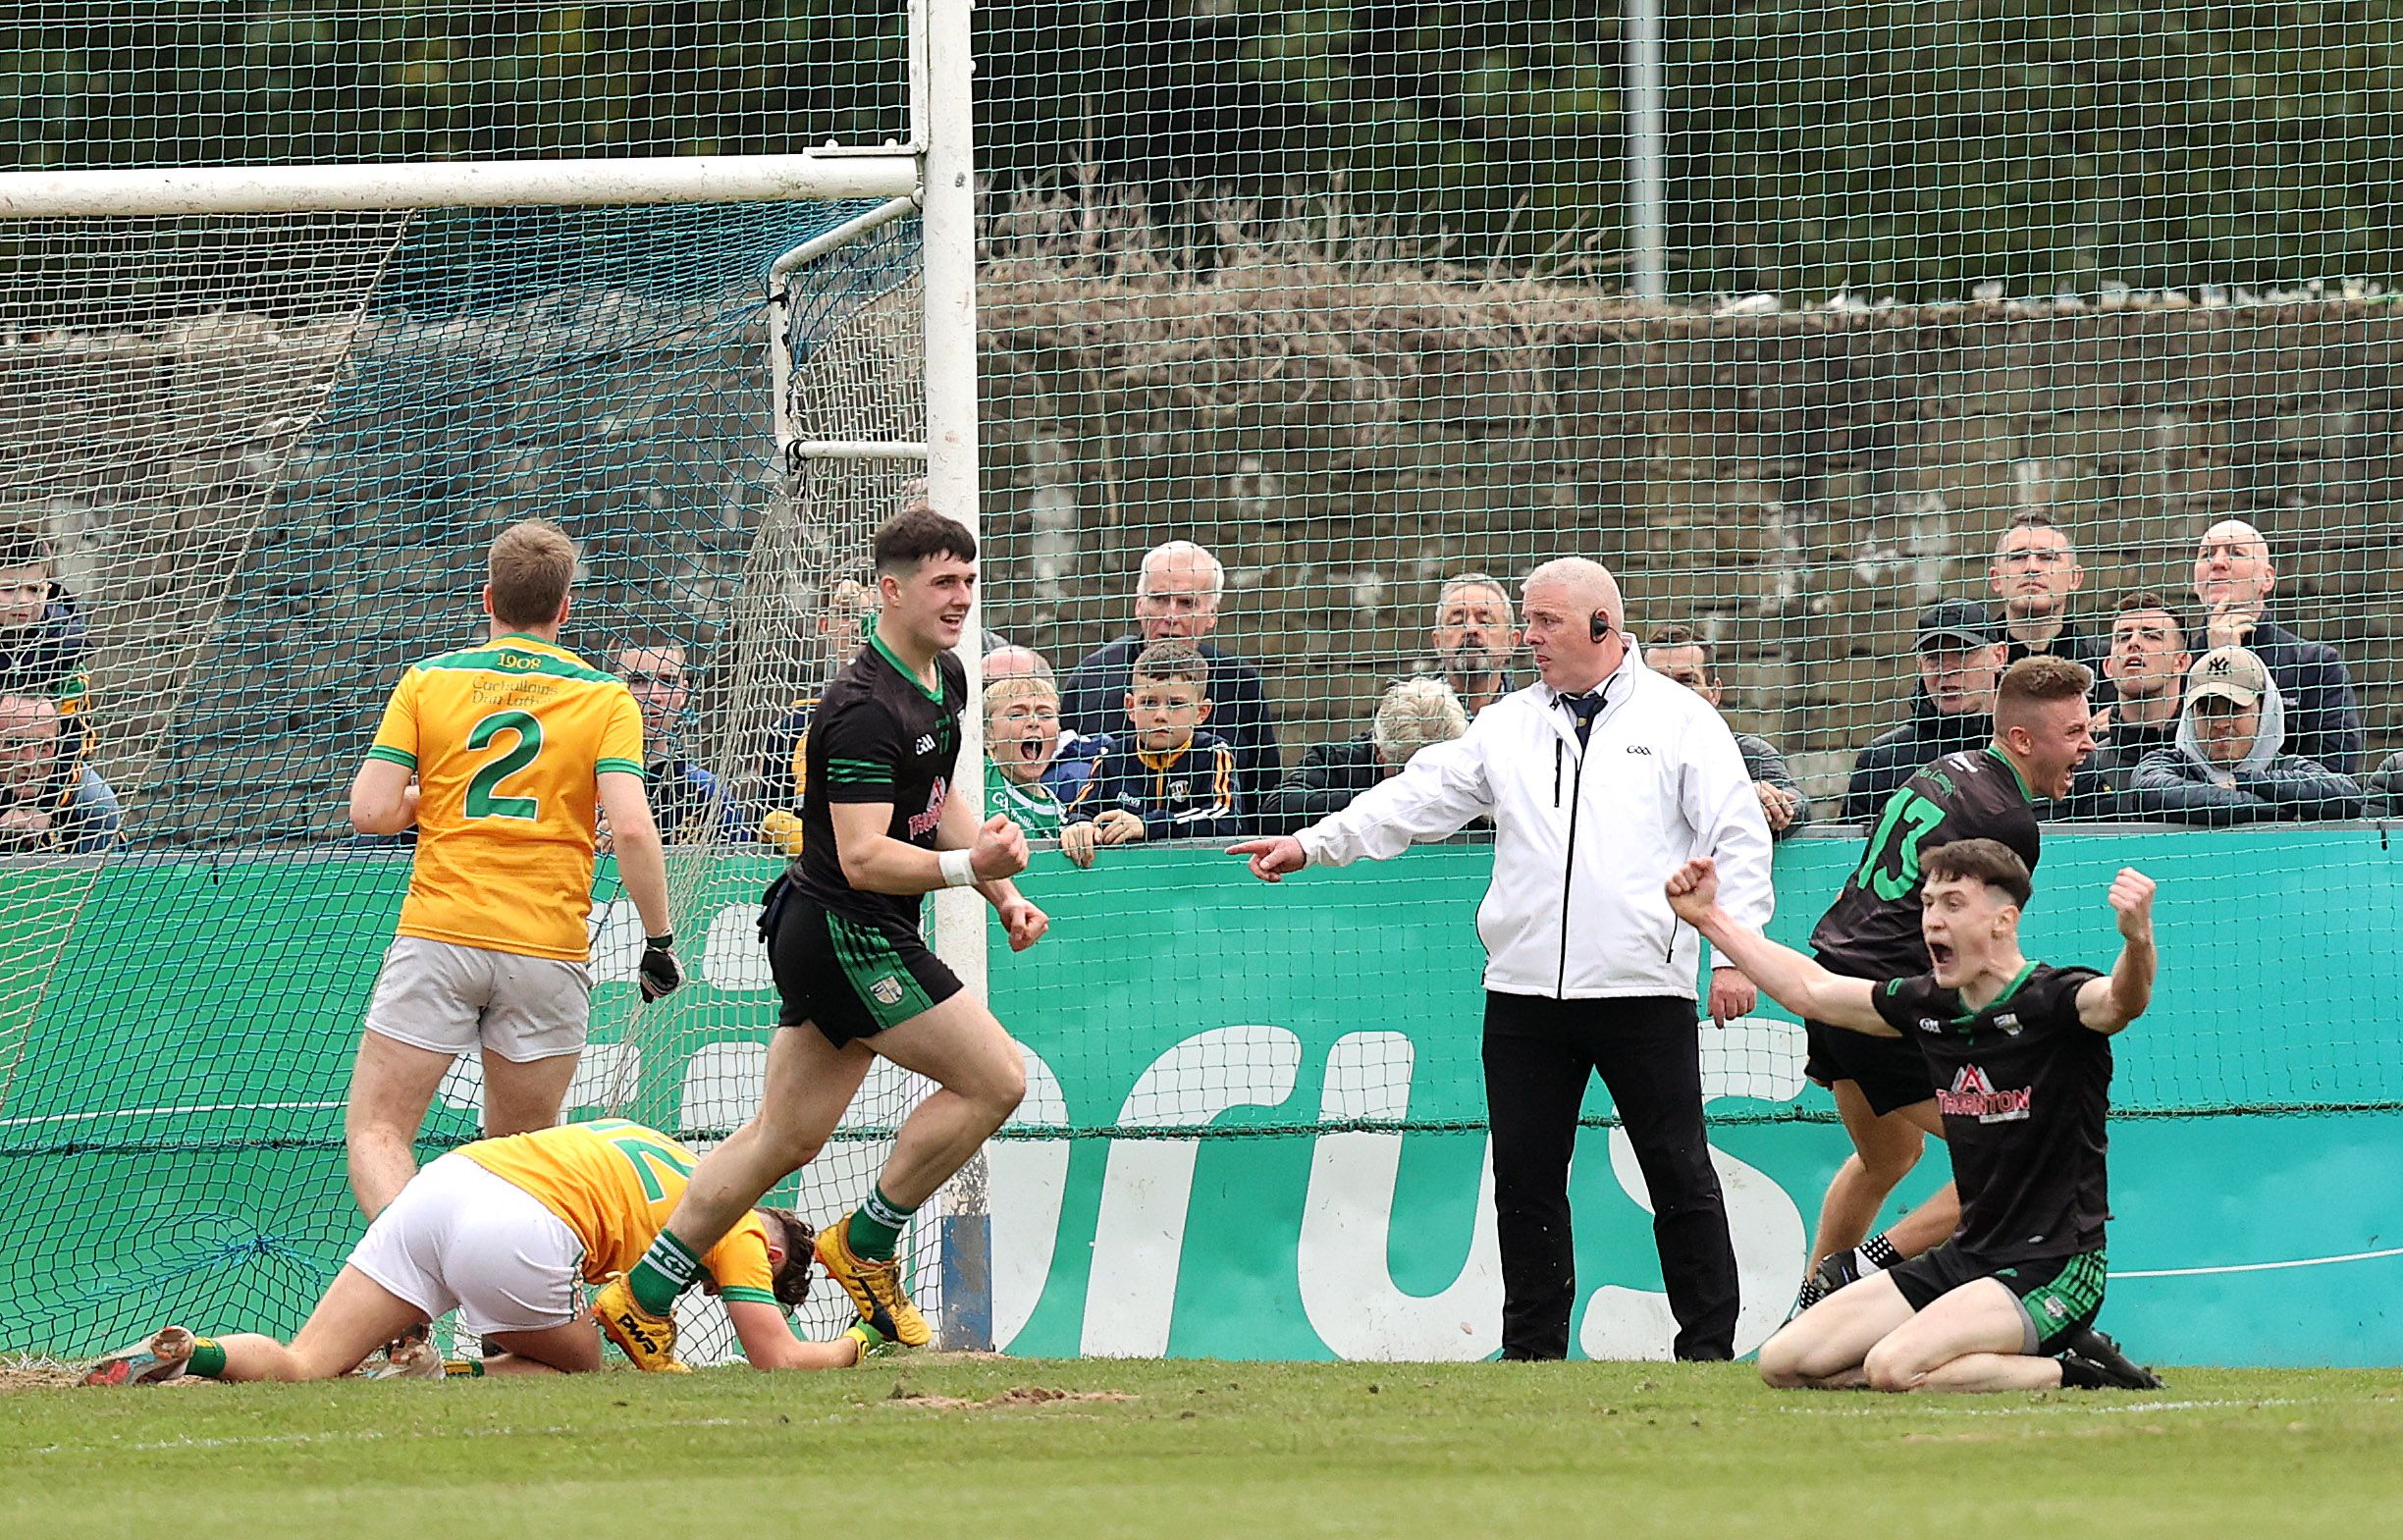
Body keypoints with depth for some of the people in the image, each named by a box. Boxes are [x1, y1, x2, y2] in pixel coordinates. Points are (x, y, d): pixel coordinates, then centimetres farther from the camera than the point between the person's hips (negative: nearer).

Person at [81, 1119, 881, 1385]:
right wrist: (860, 1342, 30)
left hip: (450, 1174, 6)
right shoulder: (738, 1234, 16)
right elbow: (780, 1359, 11)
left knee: (303, 1366, 7)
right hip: (521, 1229, -6)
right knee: (576, 1367, 20)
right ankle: (442, 1377, -7)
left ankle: (185, 1352, -20)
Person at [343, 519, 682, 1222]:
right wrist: (659, 942, 0)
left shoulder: (429, 681, 5)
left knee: (376, 1131, 1)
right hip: (548, 950, 1)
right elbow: (632, 828, -9)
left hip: (437, 935, -1)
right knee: (517, 1156, 13)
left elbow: (370, 810, -1)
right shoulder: (604, 697, 3)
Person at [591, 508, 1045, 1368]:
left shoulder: (944, 681, 10)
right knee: (995, 1079, -11)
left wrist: (1005, 894, 18)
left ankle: (641, 1299, 15)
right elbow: (865, 858, -26)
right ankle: (865, 1246, 2)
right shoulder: (864, 710, -22)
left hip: (822, 938, 10)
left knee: (786, 1138, 11)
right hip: (847, 934, -10)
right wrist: (966, 867, -37)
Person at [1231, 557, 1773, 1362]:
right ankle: (1533, 1349, 14)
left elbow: (1739, 839, 0)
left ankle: (1708, 1347, 5)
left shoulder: (1679, 720, 2)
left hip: (1643, 990, -4)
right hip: (1525, 993, 4)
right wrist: (1313, 845, 3)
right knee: (1526, 1175, 6)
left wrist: (1735, 953, -8)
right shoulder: (1508, 726, 13)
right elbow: (1419, 799, 12)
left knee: (1679, 1173, -1)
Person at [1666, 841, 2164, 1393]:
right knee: (1784, 1363, 0)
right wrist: (1710, 918, 24)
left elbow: (2120, 1000, -38)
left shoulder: (2052, 1001, -14)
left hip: (2053, 1269, -8)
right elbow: (1808, 991, 22)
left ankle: (2074, 1370, -7)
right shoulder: (1929, 1005, 7)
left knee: (1894, 1368, -30)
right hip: (1964, 1259, 8)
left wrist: (2137, 941, -60)